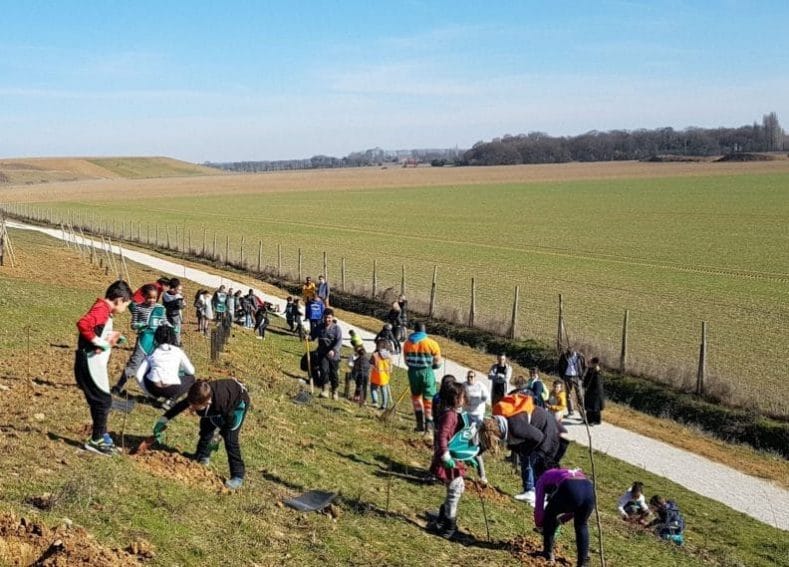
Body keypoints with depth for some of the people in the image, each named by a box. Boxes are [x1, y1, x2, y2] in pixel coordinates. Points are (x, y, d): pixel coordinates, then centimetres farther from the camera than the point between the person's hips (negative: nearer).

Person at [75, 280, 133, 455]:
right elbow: (83, 324, -34)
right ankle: (96, 440, 7)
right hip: (90, 364, -10)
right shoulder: (101, 309, -18)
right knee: (104, 400, -2)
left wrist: (110, 337, 12)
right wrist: (100, 342, -26)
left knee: (99, 401, 17)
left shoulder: (104, 310, 13)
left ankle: (102, 436, 27)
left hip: (95, 364, 10)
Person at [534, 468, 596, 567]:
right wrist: (561, 519, 53)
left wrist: (539, 525, 41)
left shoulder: (544, 479, 32)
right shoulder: (572, 473, 44)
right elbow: (576, 509, 43)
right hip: (589, 490, 4)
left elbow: (539, 506, 26)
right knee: (581, 525, 31)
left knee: (549, 516, 27)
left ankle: (548, 553, 29)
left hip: (570, 490, -4)